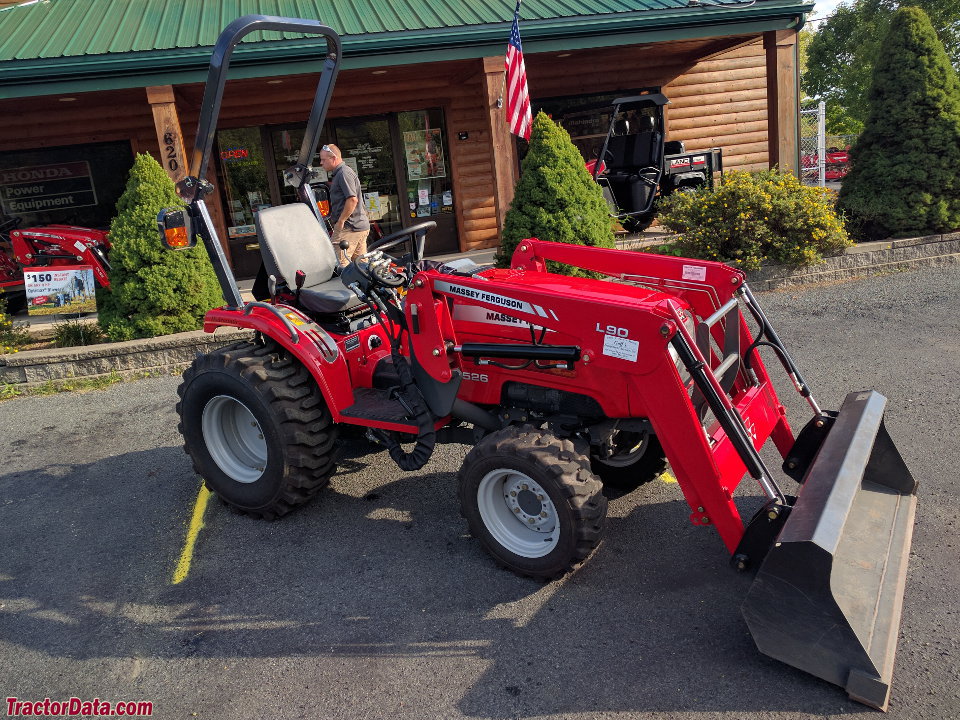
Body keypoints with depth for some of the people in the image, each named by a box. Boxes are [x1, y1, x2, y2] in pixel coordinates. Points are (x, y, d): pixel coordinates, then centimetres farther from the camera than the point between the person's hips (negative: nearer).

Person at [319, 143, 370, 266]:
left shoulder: (344, 173, -12)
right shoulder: (339, 173, 20)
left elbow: (352, 199, -22)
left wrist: (340, 221, -18)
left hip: (349, 228, -10)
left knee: (338, 264, -13)